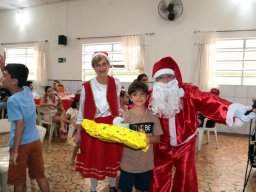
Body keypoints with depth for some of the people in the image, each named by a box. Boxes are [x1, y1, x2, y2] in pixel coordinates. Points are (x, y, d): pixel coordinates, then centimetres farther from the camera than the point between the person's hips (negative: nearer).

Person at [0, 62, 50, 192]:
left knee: (18, 180, 13)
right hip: (35, 141, 6)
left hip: (21, 144, -6)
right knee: (40, 175, 15)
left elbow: (20, 125, -25)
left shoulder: (12, 100, -19)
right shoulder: (27, 91, 1)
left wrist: (15, 150, -22)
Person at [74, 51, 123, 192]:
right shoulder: (87, 87, -8)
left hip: (111, 126, 1)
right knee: (94, 160, 11)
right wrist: (78, 133, 3)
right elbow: (82, 111, 0)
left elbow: (117, 107, 7)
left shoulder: (115, 84, -3)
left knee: (112, 158, 13)